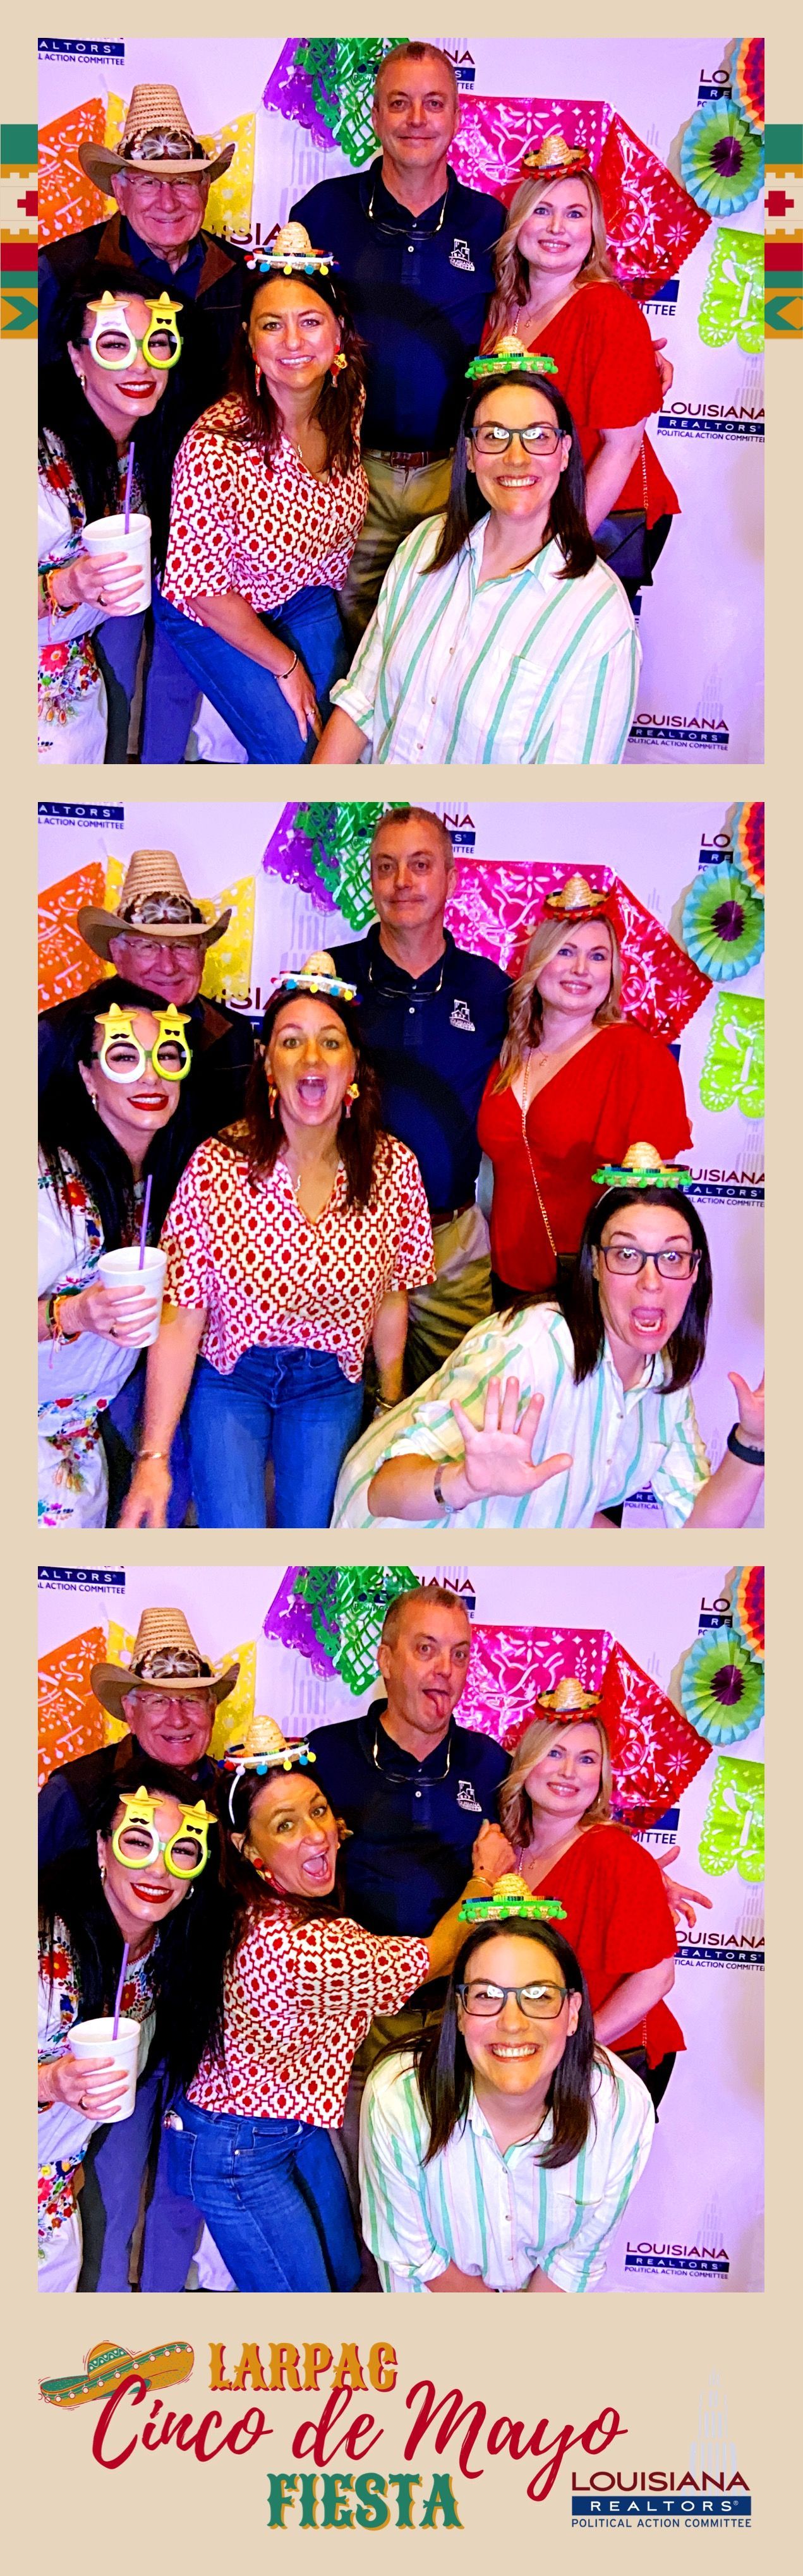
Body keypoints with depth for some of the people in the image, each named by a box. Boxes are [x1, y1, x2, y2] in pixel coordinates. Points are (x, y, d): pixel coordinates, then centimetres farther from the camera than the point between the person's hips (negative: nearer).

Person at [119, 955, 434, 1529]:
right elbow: (180, 1320, -17)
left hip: (331, 1384, 2)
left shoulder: (393, 1169, -10)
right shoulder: (216, 1168, -17)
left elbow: (391, 1299, 3)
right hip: (229, 1379, -2)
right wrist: (153, 1458, -21)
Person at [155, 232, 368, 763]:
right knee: (293, 748, -13)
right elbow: (202, 585, -23)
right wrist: (285, 665, -14)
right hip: (215, 618, -5)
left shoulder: (349, 401, -13)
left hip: (309, 600, 5)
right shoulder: (217, 445, -32)